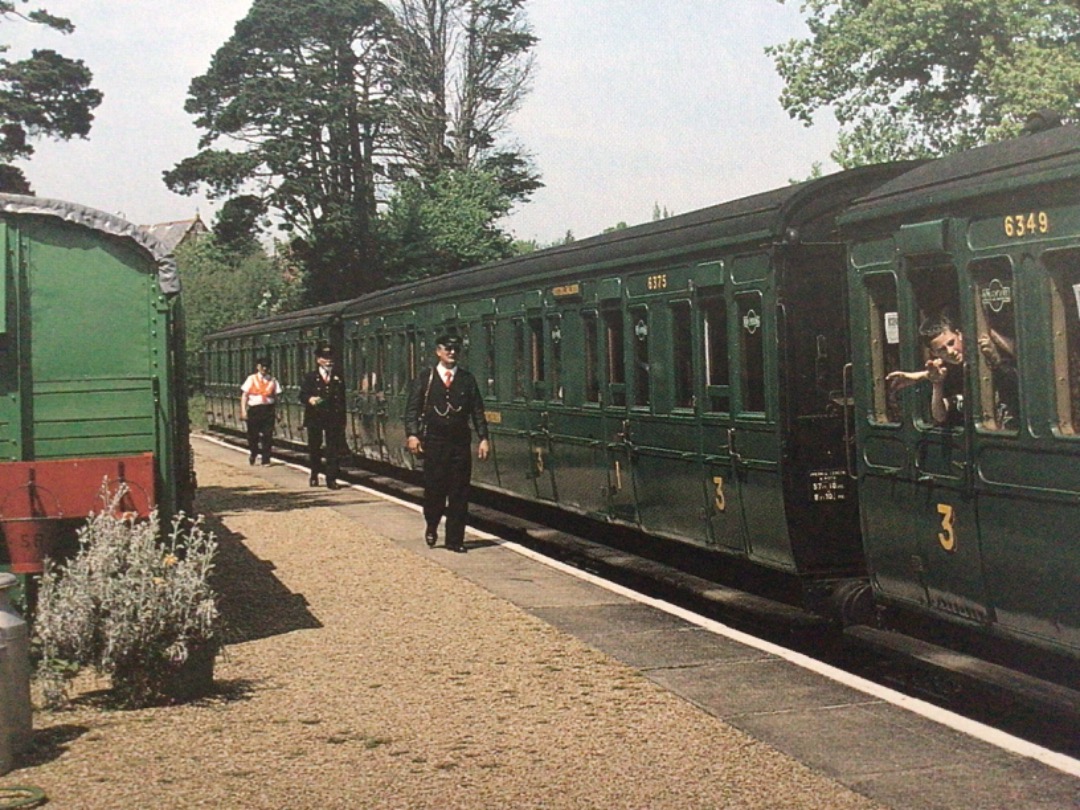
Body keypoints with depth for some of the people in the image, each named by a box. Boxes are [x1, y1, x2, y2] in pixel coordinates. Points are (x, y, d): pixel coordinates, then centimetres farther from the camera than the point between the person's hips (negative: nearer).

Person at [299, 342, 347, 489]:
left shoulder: (338, 379, 12)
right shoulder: (310, 377, 7)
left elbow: (342, 401, 10)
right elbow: (302, 395, 0)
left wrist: (342, 421, 5)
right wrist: (310, 399, -23)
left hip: (333, 418, 1)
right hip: (315, 418, -1)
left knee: (334, 449, -5)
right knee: (314, 448, 7)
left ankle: (331, 479, -3)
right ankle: (314, 474, 27)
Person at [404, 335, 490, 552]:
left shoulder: (467, 380, 10)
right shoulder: (425, 379, 4)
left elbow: (477, 411, 8)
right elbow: (412, 409, 0)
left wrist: (483, 438, 0)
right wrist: (412, 434, -13)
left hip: (460, 442, 2)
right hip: (434, 442, -2)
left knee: (459, 493, 1)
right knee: (434, 489, 0)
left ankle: (455, 539, 7)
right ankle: (431, 527, 26)